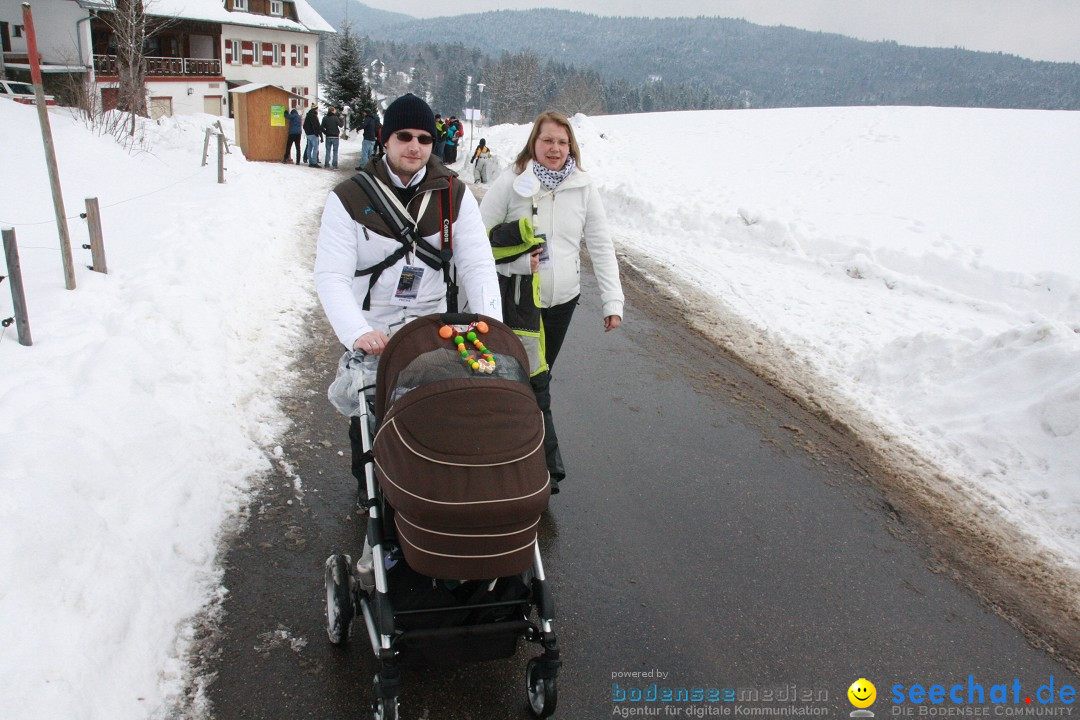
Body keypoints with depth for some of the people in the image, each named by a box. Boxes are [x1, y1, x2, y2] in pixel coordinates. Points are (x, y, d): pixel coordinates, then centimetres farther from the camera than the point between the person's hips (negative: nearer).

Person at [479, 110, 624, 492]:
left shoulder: (583, 188, 2)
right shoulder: (511, 183, -6)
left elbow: (601, 246, 2)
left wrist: (612, 300, -5)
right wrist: (518, 260, -22)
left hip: (562, 300, 4)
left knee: (539, 375, 15)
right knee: (533, 379, -7)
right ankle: (549, 457, 4)